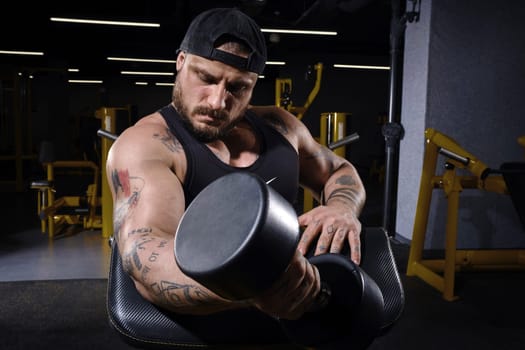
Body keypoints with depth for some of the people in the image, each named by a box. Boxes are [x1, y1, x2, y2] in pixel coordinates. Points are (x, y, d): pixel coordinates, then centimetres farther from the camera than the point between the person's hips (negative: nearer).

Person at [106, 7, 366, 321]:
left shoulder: (278, 125, 6)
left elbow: (339, 171, 19)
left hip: (297, 313, 6)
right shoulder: (143, 144, -11)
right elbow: (144, 254, -26)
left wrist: (342, 208, -4)